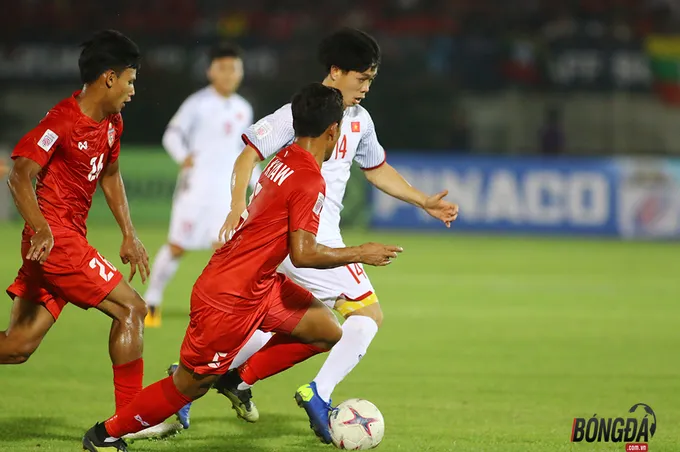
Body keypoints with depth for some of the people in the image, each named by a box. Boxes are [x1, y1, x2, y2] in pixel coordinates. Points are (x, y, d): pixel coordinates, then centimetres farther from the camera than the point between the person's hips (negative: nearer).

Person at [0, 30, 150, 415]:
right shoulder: (63, 121, -15)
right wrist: (41, 229, -37)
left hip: (70, 237, 9)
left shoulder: (112, 122, 13)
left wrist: (129, 236, 21)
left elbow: (109, 175, 28)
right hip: (56, 239, -9)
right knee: (131, 309, -8)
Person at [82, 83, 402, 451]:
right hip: (230, 300, -9)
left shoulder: (284, 160, 5)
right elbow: (303, 254, -26)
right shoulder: (310, 181, -22)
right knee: (189, 386, 3)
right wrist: (360, 254, -16)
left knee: (328, 331, 6)